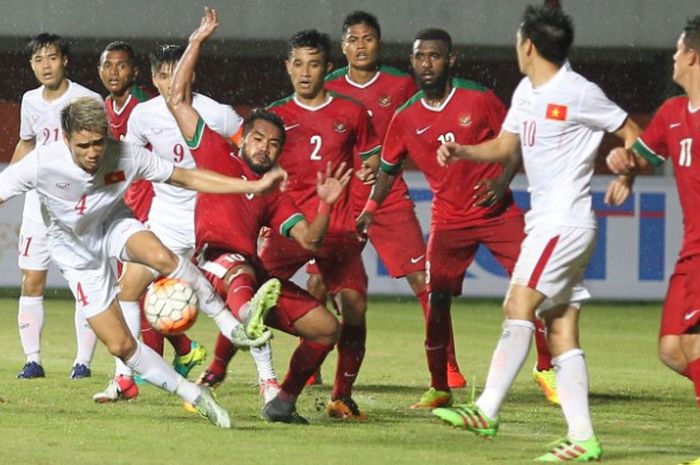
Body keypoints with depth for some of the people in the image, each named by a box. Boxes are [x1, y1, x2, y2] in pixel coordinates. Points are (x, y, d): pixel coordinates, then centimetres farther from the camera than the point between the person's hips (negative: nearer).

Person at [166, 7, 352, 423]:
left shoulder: (277, 196, 23)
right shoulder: (218, 155, 13)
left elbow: (309, 240, 13)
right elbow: (178, 100, 10)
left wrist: (326, 203, -3)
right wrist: (196, 44, 9)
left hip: (259, 275, 6)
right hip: (215, 261, -6)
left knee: (327, 328, 1)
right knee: (241, 270, -42)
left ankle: (285, 400, 10)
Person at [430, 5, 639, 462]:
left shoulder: (578, 93, -10)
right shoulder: (526, 92, 15)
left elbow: (631, 132, -2)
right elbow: (504, 146, 22)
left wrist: (624, 175, -14)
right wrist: (462, 151, 6)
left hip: (566, 222, -9)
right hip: (545, 222, 9)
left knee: (520, 305, -18)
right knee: (562, 333, 3)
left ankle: (486, 412, -25)